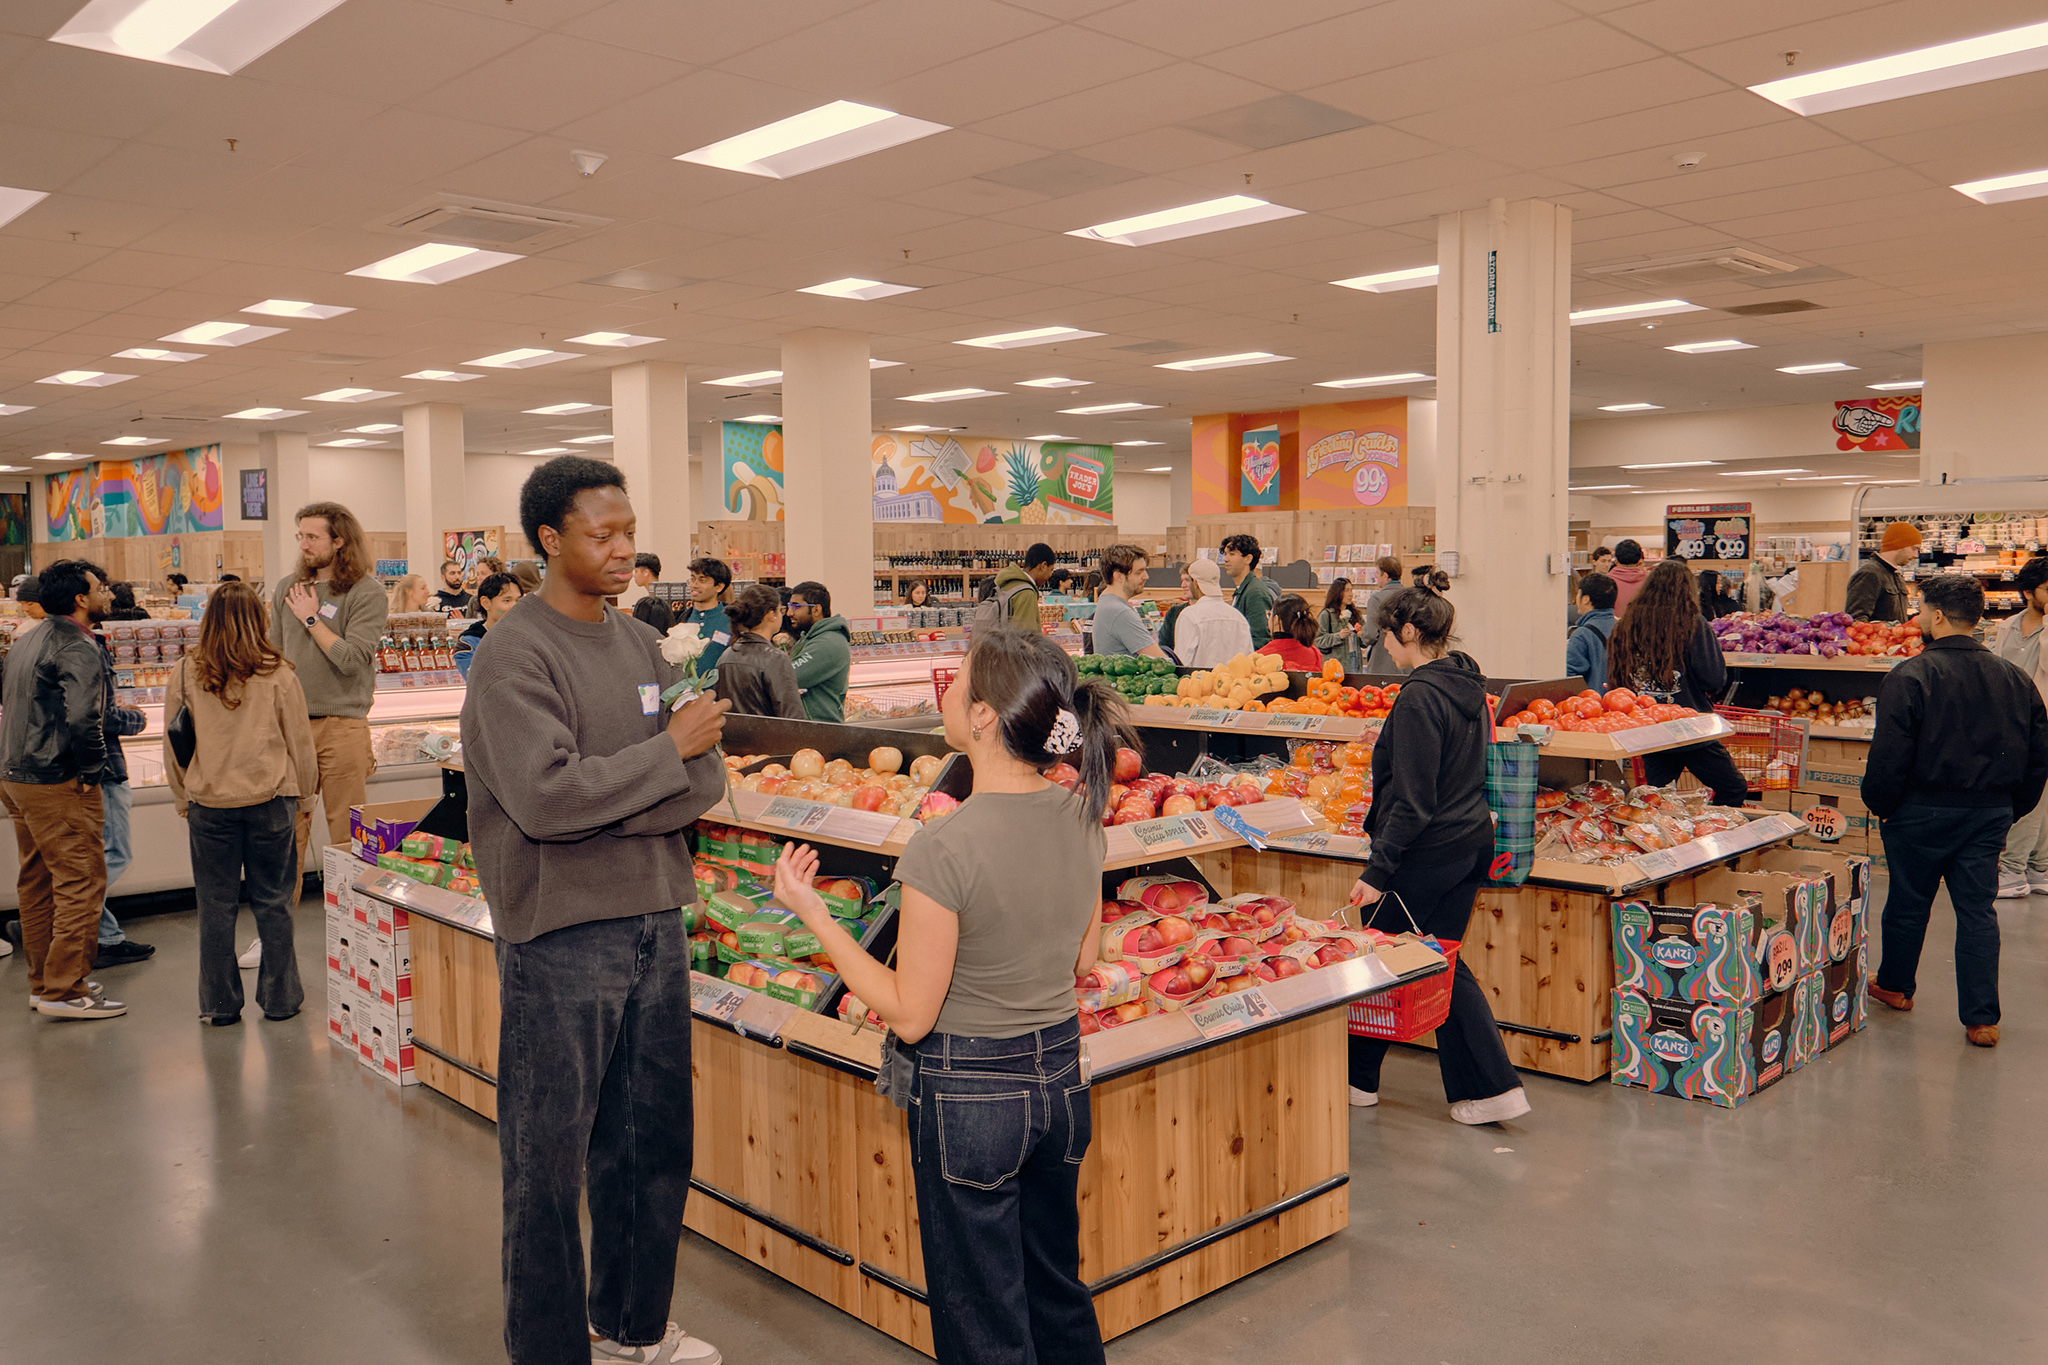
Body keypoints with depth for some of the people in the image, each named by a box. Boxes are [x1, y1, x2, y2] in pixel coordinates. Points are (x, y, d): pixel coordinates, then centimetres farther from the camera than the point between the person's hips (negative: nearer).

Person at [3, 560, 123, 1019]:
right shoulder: (78, 649, -17)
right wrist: (92, 772, -17)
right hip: (58, 784, -10)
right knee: (81, 883, -5)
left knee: (37, 884, 16)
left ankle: (43, 982, 26)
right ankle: (65, 991, -3)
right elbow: (82, 719, -30)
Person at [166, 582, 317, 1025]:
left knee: (216, 906, 9)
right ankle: (279, 998, 17)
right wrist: (305, 798, 13)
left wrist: (184, 799, 17)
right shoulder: (278, 675, -7)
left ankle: (220, 1004, 17)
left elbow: (173, 747, 4)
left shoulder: (184, 675, -4)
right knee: (273, 903, 9)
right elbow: (300, 742, 0)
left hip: (209, 803, 1)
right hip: (270, 801, -1)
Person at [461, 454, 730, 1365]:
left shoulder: (641, 644, 9)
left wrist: (608, 813, -14)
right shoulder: (515, 656, -11)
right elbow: (546, 795, -23)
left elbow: (705, 781, 3)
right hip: (562, 940, -7)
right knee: (549, 1157, 6)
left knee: (653, 1143, 17)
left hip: (656, 925, 7)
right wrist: (667, 750, -14)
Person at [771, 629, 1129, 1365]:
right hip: (1062, 1075, 6)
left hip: (970, 1092, -6)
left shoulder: (945, 848, -26)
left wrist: (812, 913, -12)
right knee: (1059, 1291, 25)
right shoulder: (1080, 814, -6)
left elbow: (909, 1016, -17)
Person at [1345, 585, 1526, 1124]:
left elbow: (1412, 801, -22)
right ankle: (1490, 1086, 11)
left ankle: (1359, 1079, 24)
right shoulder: (1470, 686, 8)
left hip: (1427, 851, -9)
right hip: (1473, 842, 9)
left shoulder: (1419, 698, -20)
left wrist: (1378, 869, -20)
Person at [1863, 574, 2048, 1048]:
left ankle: (1894, 985, 34)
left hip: (1923, 812, -4)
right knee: (1978, 909, 7)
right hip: (1990, 814, 4)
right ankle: (1982, 1018, 6)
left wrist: (1880, 805, -2)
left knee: (1908, 901, 13)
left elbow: (1890, 756, -17)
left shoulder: (1909, 677, -16)